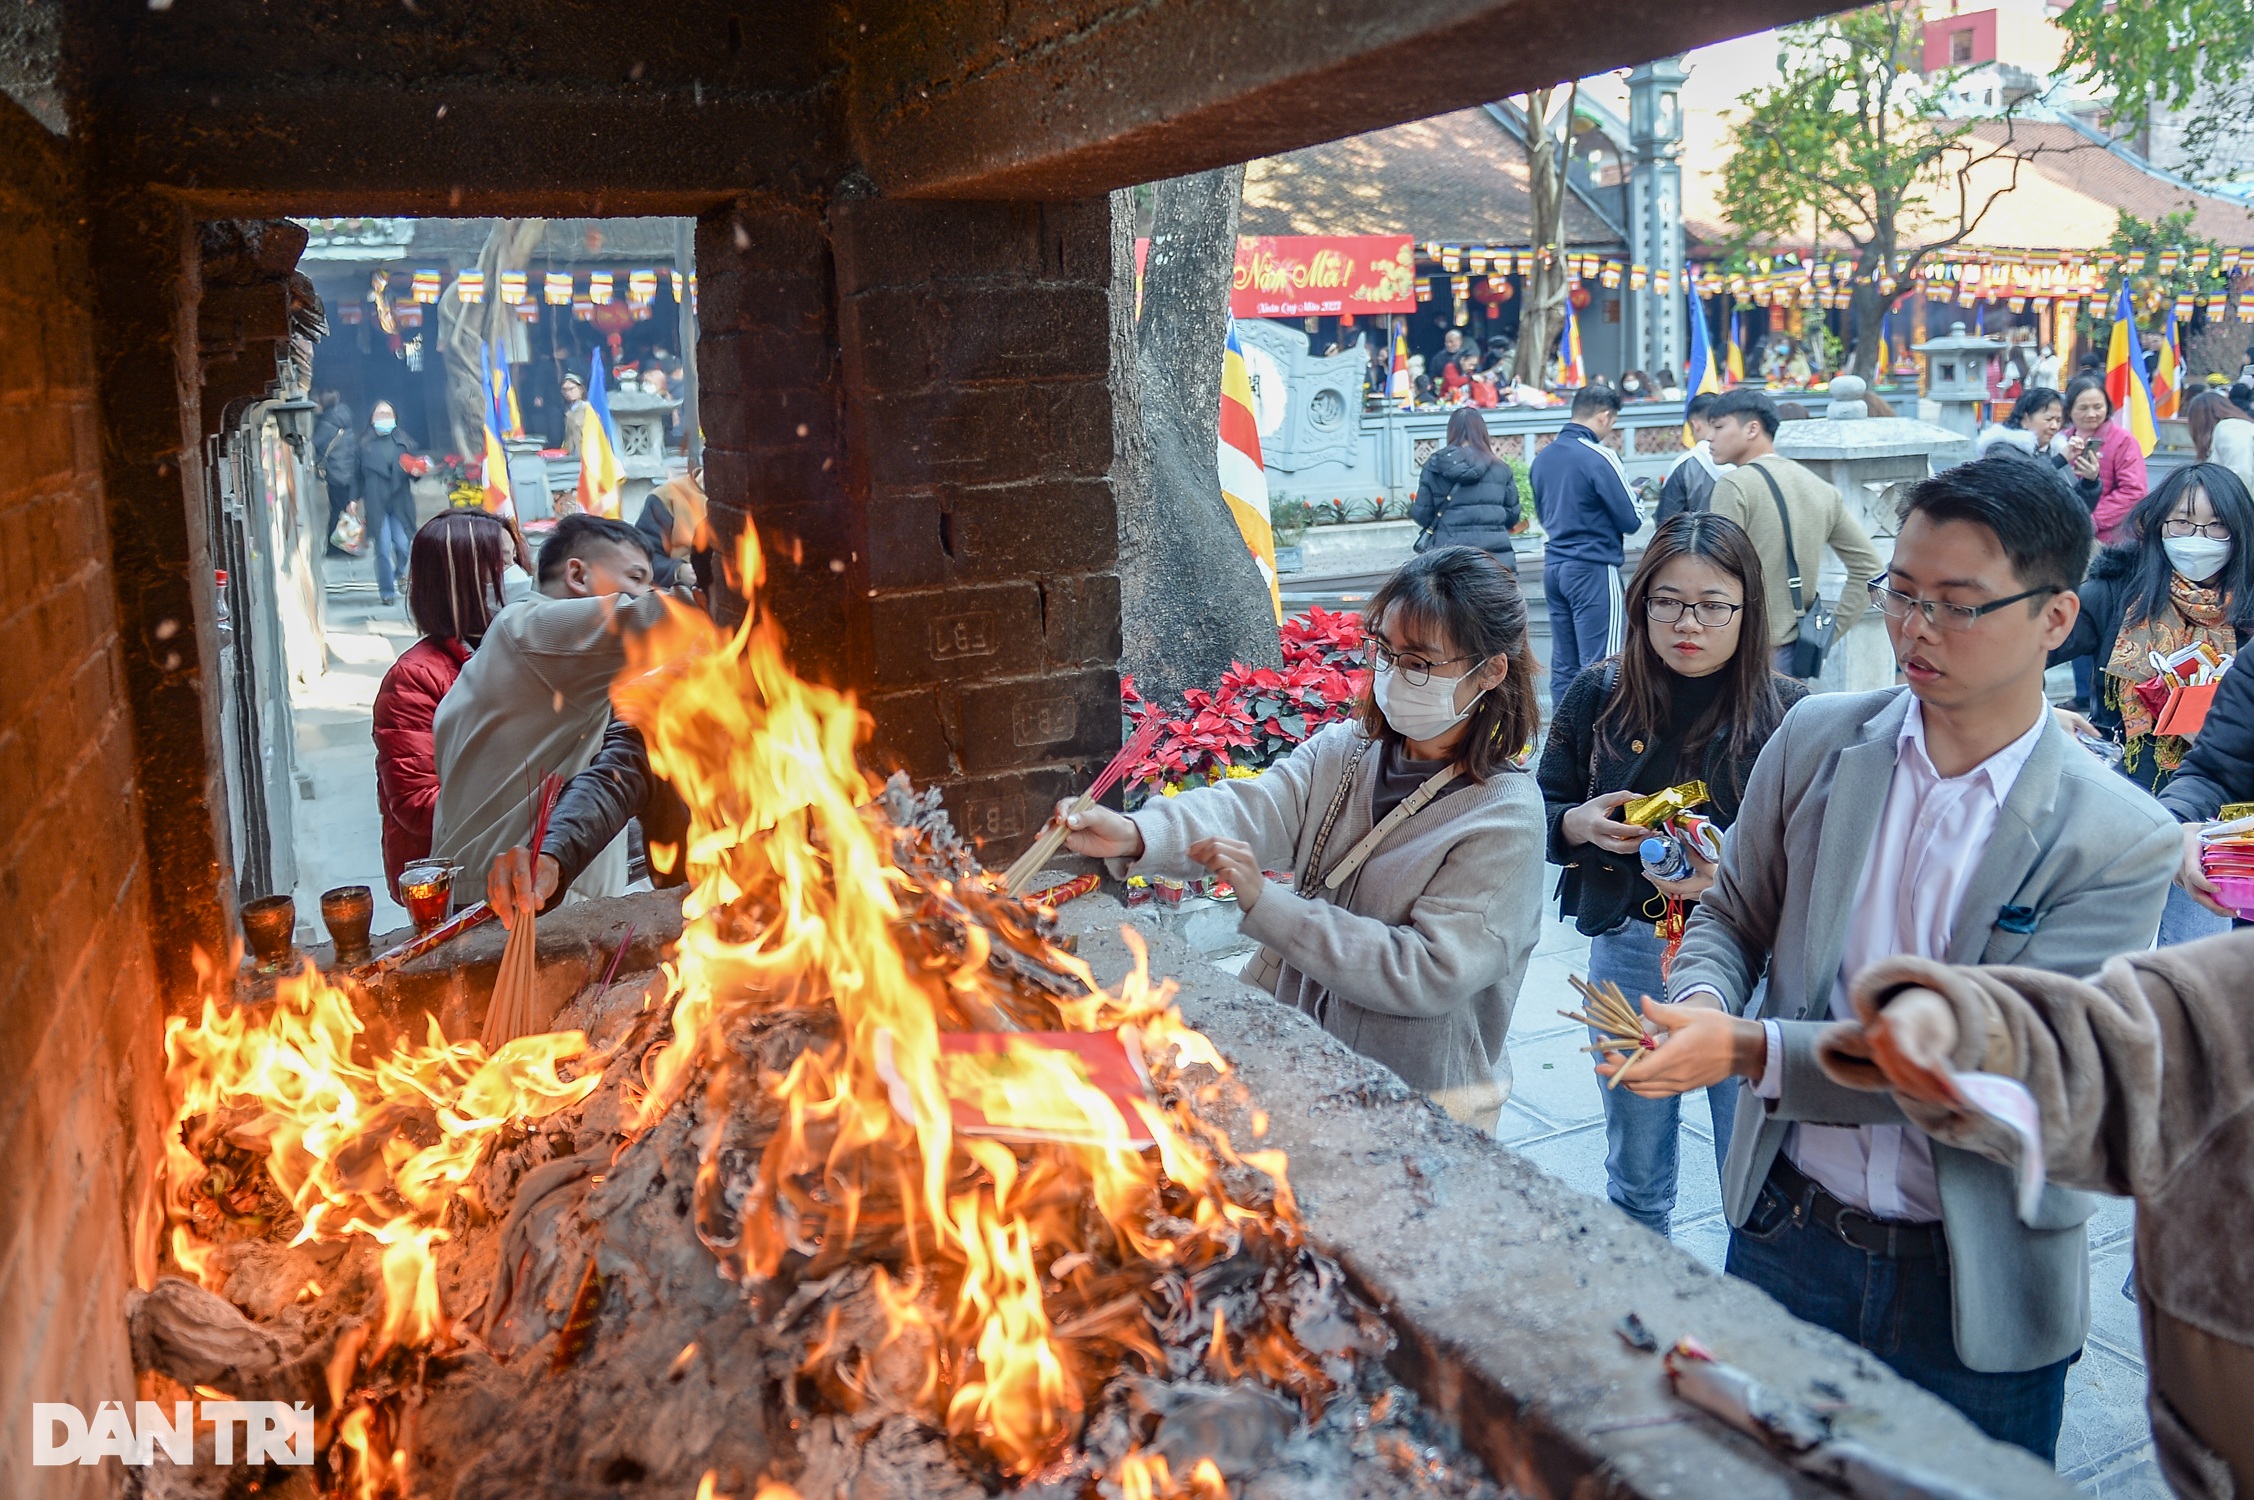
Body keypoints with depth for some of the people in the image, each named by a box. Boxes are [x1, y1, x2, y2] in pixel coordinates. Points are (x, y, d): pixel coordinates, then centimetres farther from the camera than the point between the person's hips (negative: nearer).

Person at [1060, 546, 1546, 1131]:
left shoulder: (1505, 819, -16)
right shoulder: (1343, 750, 0)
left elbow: (1431, 973, -23)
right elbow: (1252, 807, -17)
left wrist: (1267, 905, -28)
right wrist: (1137, 834, -39)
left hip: (1422, 1105, -5)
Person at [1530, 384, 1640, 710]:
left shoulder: (1542, 457, 8)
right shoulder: (1599, 457, -13)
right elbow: (1631, 520, -9)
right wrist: (1632, 496, 11)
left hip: (1554, 565, 7)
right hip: (1593, 569, -7)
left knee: (1563, 665, 11)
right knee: (1600, 667, -4)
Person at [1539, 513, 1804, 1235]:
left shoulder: (1786, 713, -8)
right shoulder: (1598, 694, -1)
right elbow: (1542, 811, 7)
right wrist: (1583, 823, -15)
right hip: (1628, 951, 3)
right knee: (1635, 1177, 20)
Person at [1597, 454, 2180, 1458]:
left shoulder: (2121, 843, -14)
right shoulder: (1817, 738, -4)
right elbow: (1732, 915, 5)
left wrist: (1751, 1051, -30)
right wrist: (1701, 1004, -18)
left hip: (1978, 1286, -2)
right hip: (1787, 1231, 3)